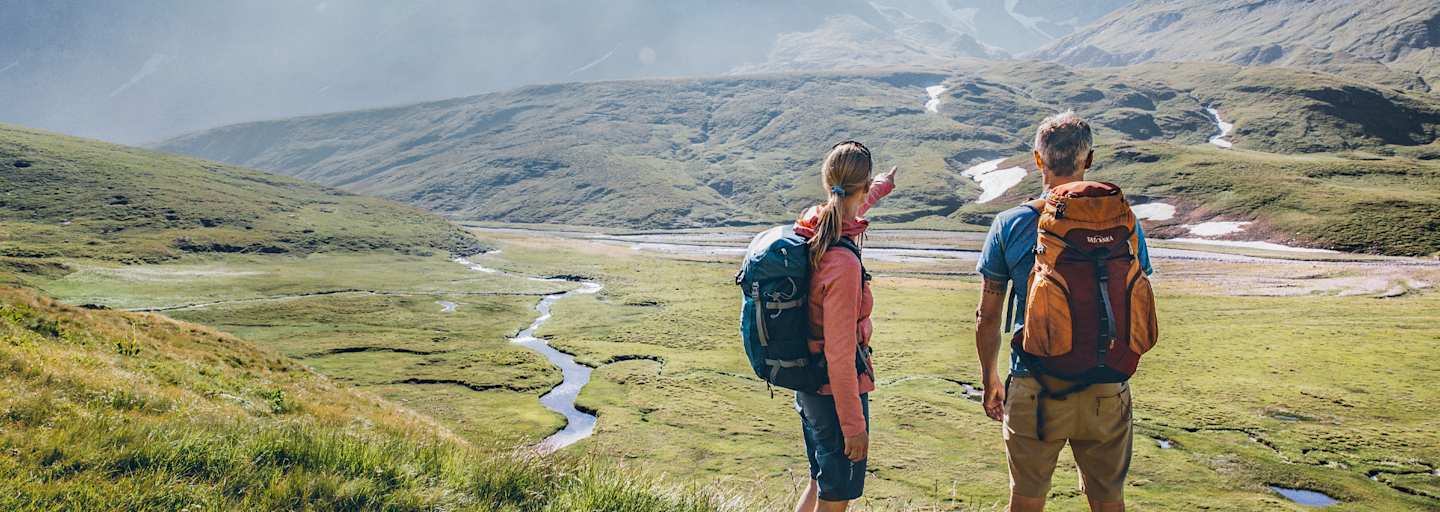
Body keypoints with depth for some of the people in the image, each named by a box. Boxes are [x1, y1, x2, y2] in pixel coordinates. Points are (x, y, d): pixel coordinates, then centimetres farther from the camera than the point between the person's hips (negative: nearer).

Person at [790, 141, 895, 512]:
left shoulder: (810, 228, -3)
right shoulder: (843, 262, -29)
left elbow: (847, 213, 24)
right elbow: (840, 354, -26)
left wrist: (884, 186, 42)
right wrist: (854, 426, -19)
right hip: (835, 392, -8)